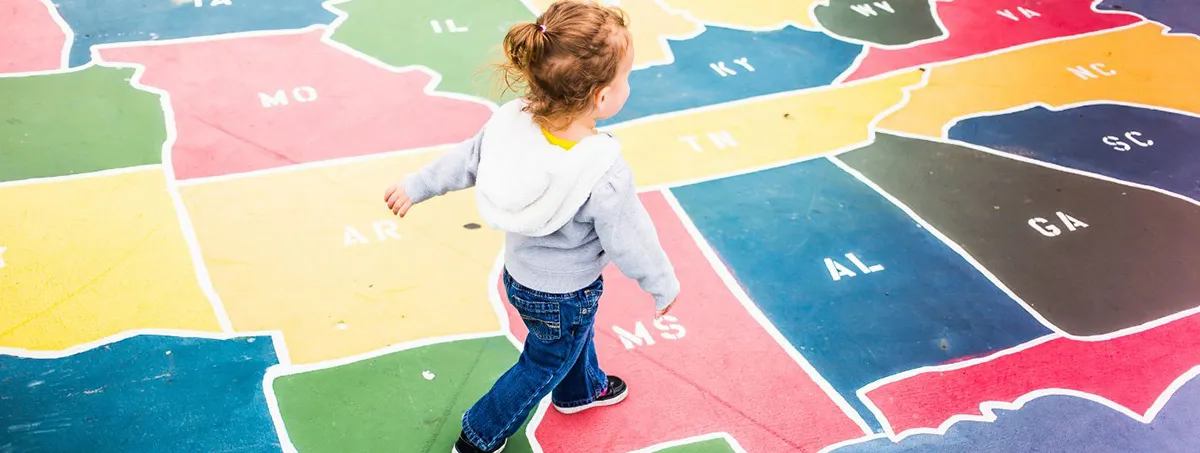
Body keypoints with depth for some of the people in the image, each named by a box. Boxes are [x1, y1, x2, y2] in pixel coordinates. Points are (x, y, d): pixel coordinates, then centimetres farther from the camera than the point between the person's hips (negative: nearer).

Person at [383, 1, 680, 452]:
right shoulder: (606, 177, -39)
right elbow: (631, 245, -24)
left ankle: (582, 390, 64)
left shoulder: (512, 122, -26)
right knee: (544, 366, 24)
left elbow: (466, 160, -8)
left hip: (519, 273, 6)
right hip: (564, 296, -6)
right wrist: (664, 287, -4)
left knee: (576, 335, 35)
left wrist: (416, 186, 11)